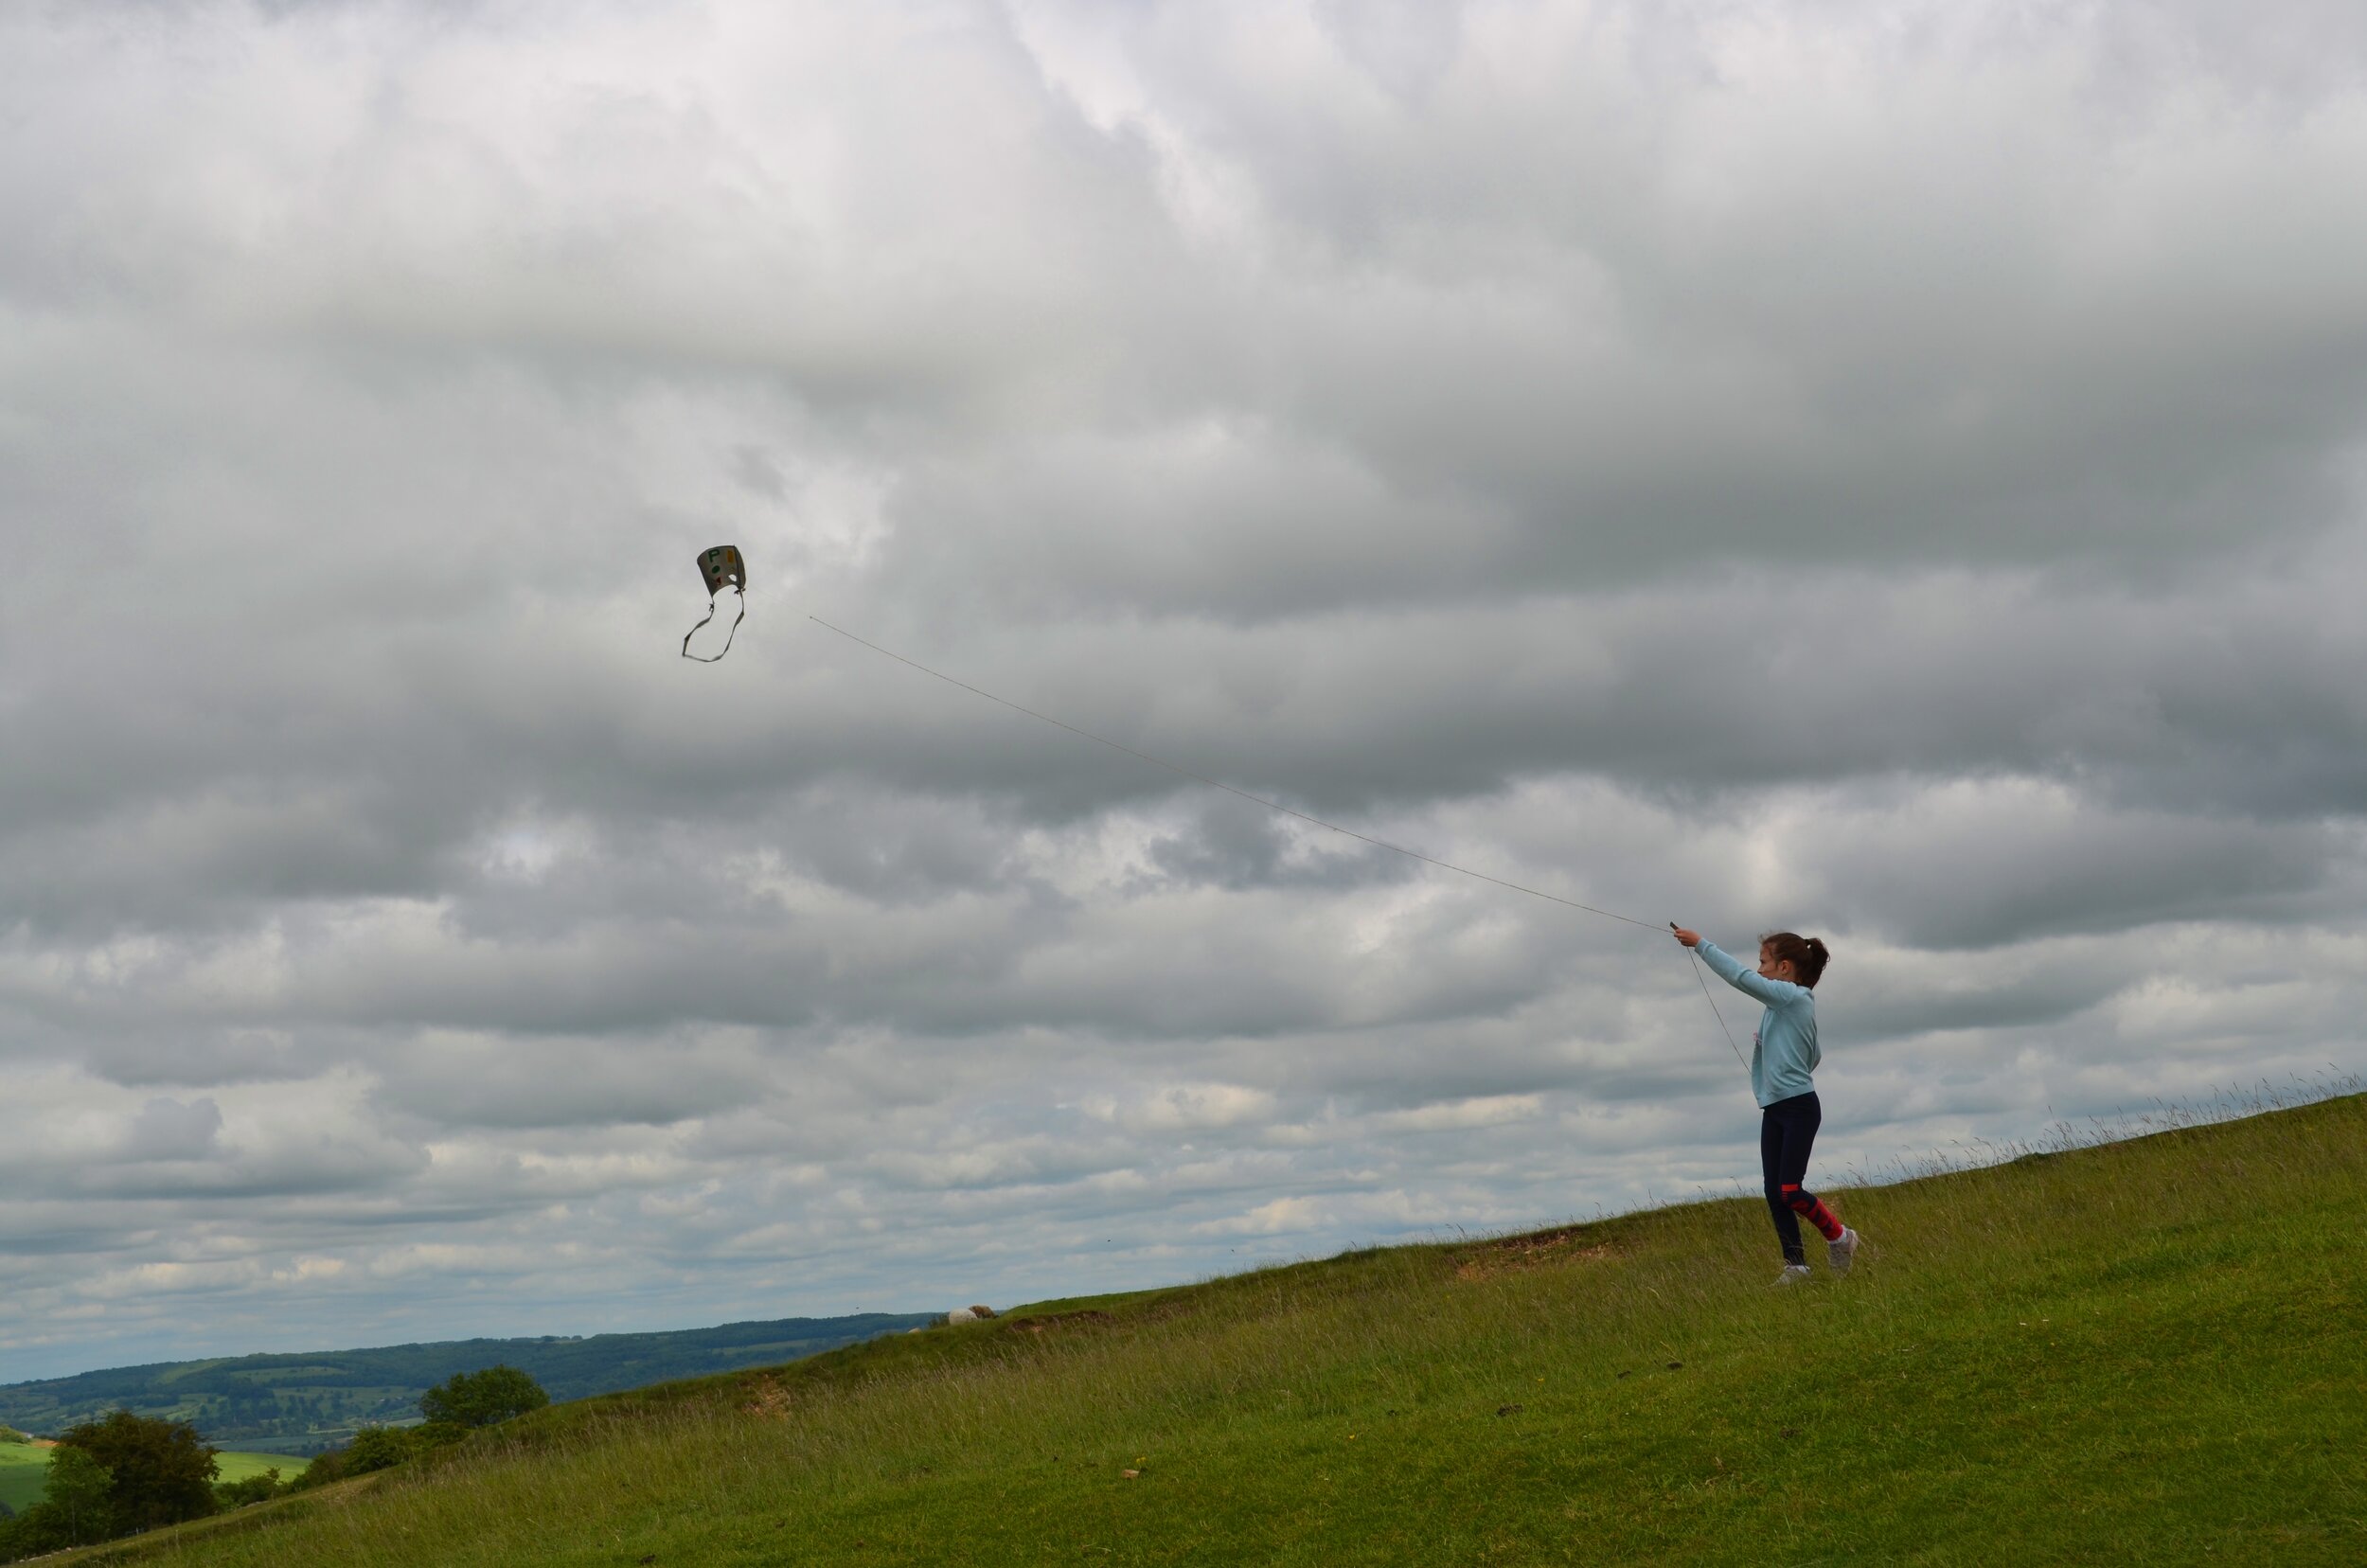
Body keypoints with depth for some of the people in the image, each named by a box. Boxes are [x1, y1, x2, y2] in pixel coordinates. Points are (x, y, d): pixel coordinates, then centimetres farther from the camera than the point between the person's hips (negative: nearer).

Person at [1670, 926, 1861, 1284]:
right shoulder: (1785, 1004, 16)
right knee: (1774, 1193, 4)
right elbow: (1814, 1057, 25)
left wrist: (1699, 943, -14)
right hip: (1774, 1110, 9)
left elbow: (1740, 977, -19)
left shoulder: (1793, 996, -12)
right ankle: (1795, 1264, 6)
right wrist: (1769, 1044, 13)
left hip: (1799, 1107, -9)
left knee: (1790, 1191, -11)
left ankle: (1839, 1237, 9)